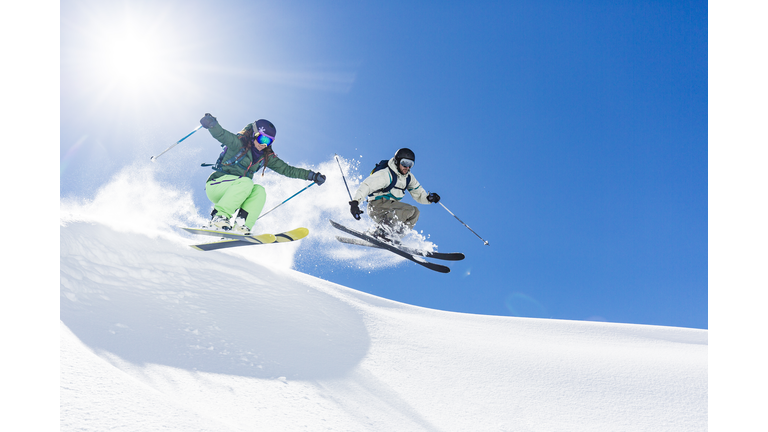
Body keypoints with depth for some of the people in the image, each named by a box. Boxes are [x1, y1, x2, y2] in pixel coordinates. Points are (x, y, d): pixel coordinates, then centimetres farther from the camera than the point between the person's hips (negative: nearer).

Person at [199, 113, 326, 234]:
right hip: (215, 186, -6)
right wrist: (212, 124, -52)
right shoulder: (238, 143, -11)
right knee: (246, 182, -31)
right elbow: (220, 134, -29)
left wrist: (312, 176, 1)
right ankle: (220, 217, -38)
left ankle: (241, 225, -32)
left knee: (259, 191, -21)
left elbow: (286, 169, 9)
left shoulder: (266, 157, 7)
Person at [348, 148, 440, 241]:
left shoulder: (409, 177, 10)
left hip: (389, 208, 9)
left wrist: (428, 198, -5)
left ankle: (394, 236, -9)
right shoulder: (386, 174, -15)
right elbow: (366, 185, -23)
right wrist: (354, 202, -37)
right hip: (377, 206, -8)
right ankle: (380, 232, -30)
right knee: (409, 210, -23)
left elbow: (418, 193, 19)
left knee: (415, 212, -3)